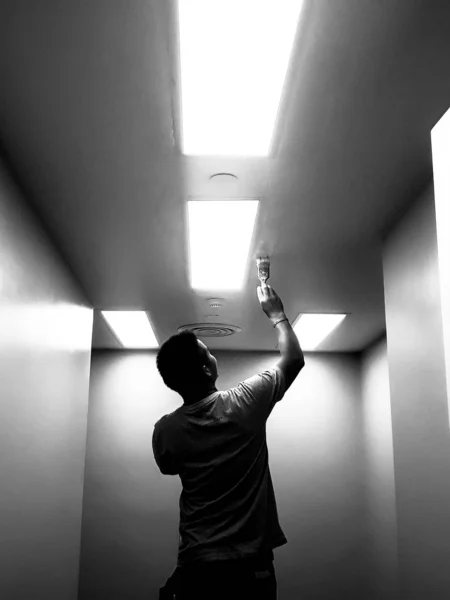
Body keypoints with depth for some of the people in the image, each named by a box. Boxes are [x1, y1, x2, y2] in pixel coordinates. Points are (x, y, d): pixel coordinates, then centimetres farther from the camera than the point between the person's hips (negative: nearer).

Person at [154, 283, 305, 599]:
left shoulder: (165, 430, -5)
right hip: (250, 567, -2)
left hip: (195, 568, 2)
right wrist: (277, 314, 17)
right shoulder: (245, 402, -12)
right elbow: (294, 359, 4)